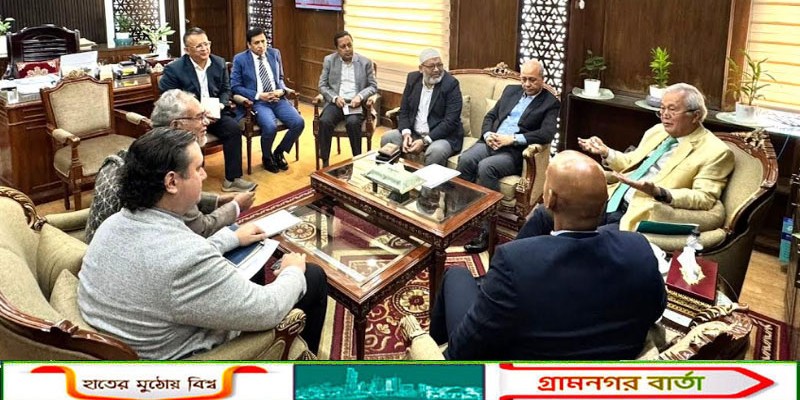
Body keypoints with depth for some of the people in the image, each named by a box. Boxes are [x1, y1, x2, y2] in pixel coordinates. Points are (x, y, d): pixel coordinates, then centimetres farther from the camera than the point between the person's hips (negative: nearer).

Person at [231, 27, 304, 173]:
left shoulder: (275, 53, 10)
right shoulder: (240, 59, -2)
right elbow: (235, 86, -3)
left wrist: (281, 91, -4)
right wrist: (258, 95, -15)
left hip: (277, 99, 4)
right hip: (257, 101, -4)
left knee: (299, 122, -19)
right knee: (270, 126, -33)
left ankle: (279, 153, 7)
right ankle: (267, 157, 0)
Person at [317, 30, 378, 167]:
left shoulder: (365, 62, 6)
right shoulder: (329, 60, 8)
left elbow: (373, 86, 5)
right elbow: (322, 85, 7)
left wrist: (360, 96, -14)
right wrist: (335, 97, -12)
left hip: (356, 103, -1)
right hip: (335, 102, 1)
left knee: (352, 123, -34)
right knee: (324, 121, -29)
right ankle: (325, 162, -19)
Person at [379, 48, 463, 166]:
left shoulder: (451, 84, -13)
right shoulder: (413, 78, 4)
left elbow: (450, 121, -18)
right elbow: (404, 111, 6)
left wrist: (425, 141, -25)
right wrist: (406, 133, -13)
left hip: (443, 136, -5)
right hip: (413, 133, 5)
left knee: (436, 151, -35)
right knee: (387, 138, -12)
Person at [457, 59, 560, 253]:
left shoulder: (550, 103, 3)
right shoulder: (511, 90, 21)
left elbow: (547, 134, -12)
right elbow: (490, 116, 20)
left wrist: (512, 139, -18)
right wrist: (487, 134, -3)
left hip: (515, 151, -5)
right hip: (491, 142, 5)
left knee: (486, 167, -33)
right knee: (465, 159, -26)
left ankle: (485, 230, -28)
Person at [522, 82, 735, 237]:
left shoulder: (716, 152, -5)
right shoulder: (657, 131, 16)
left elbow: (705, 199, -15)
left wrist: (659, 192, -29)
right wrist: (606, 153, 10)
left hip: (639, 217, -7)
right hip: (610, 202, 8)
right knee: (542, 215, -2)